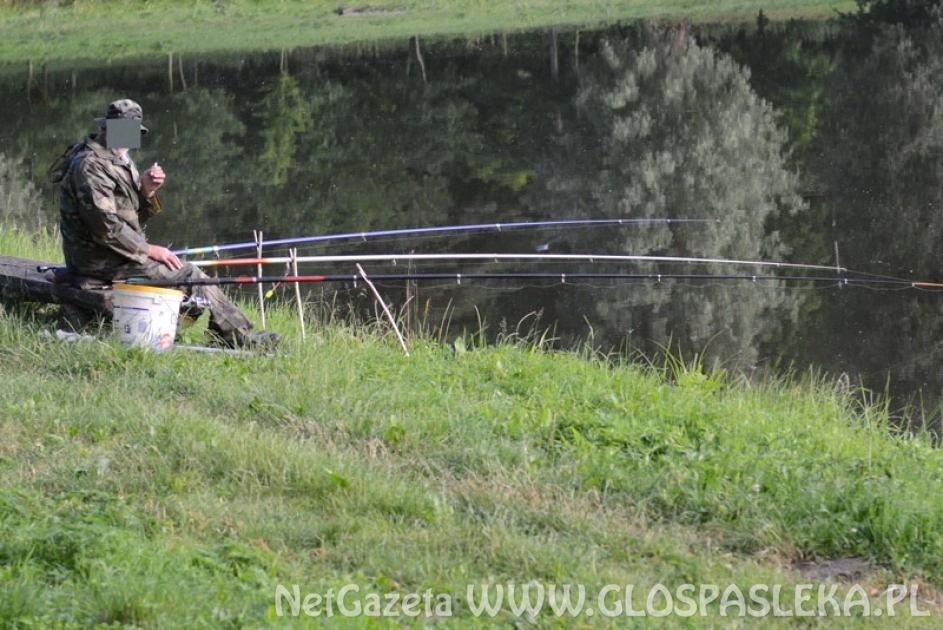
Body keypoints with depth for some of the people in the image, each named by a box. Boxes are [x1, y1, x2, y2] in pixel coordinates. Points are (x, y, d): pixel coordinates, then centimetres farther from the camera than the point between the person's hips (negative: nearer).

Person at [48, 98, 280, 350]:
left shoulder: (121, 162, 16)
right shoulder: (90, 166, -16)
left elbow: (134, 218, 16)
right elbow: (105, 227, -23)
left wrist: (146, 192, -4)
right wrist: (148, 250, -16)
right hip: (100, 261, -10)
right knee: (188, 274, -10)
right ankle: (239, 336, -1)